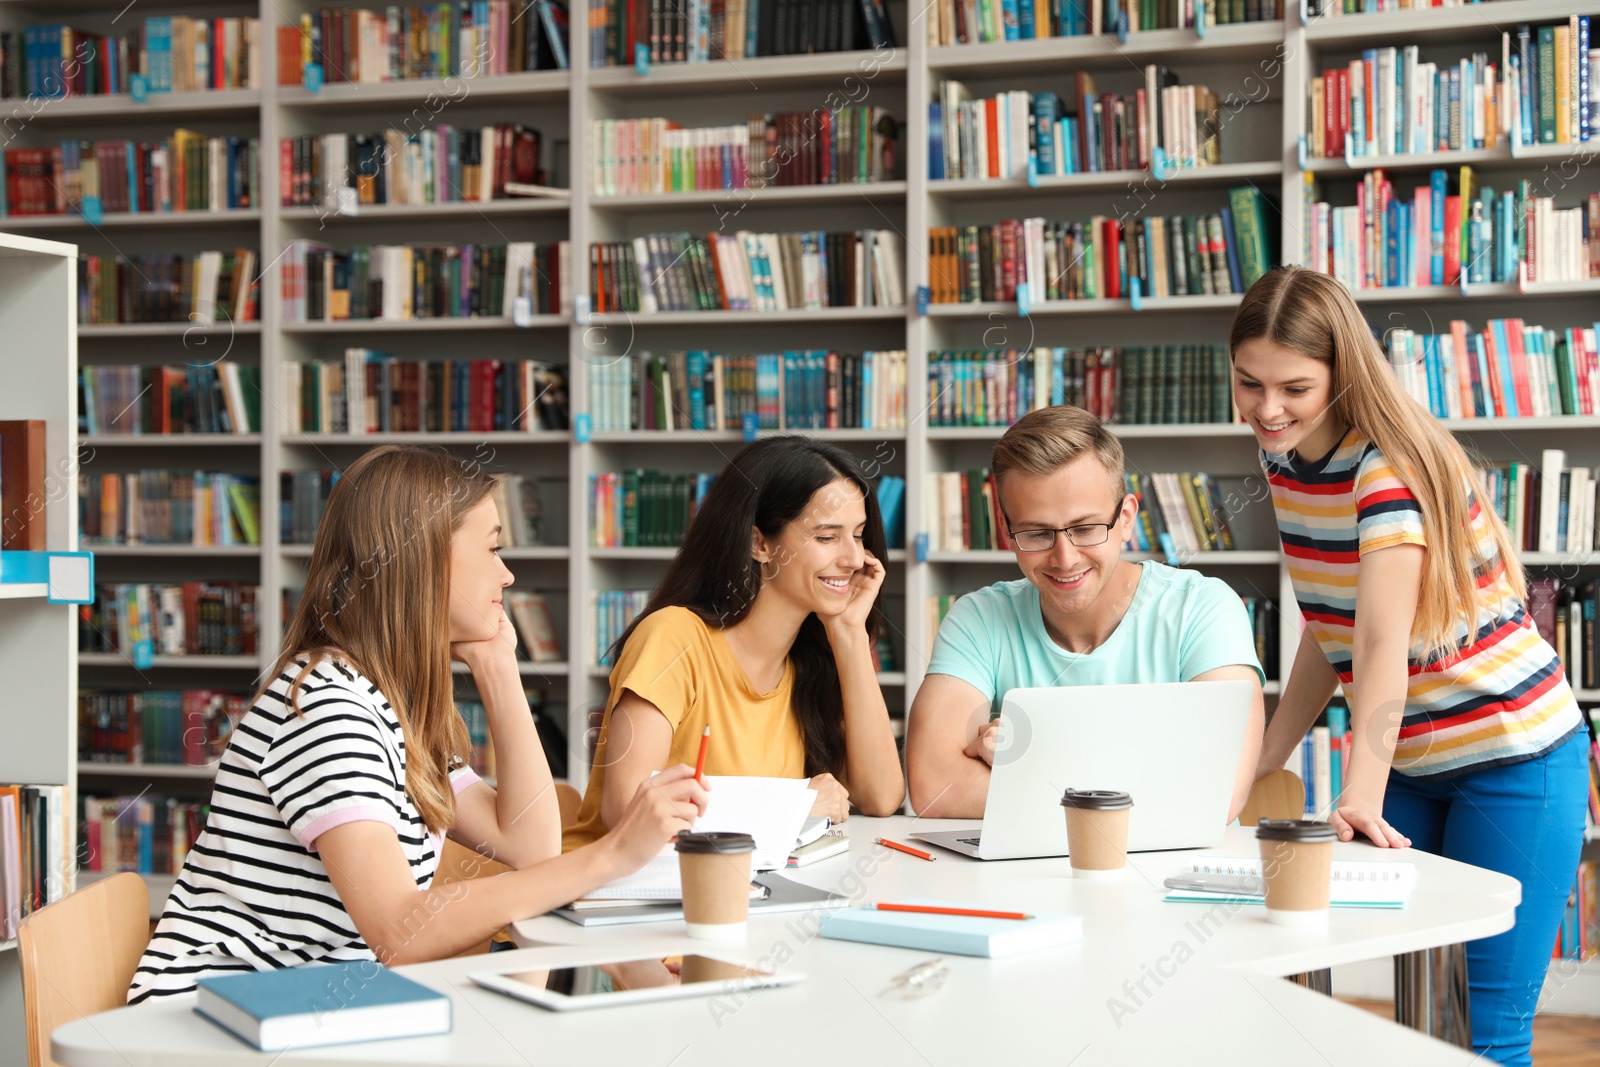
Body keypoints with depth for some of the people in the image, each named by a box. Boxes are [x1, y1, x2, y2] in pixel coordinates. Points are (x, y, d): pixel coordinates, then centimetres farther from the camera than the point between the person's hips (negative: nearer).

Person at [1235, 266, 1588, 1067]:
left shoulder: (1390, 465, -21)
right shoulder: (1282, 461, 3)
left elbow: (1383, 641, -33)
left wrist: (1360, 798, -42)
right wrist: (1264, 758, 7)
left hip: (1513, 758, -7)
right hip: (1412, 764, 8)